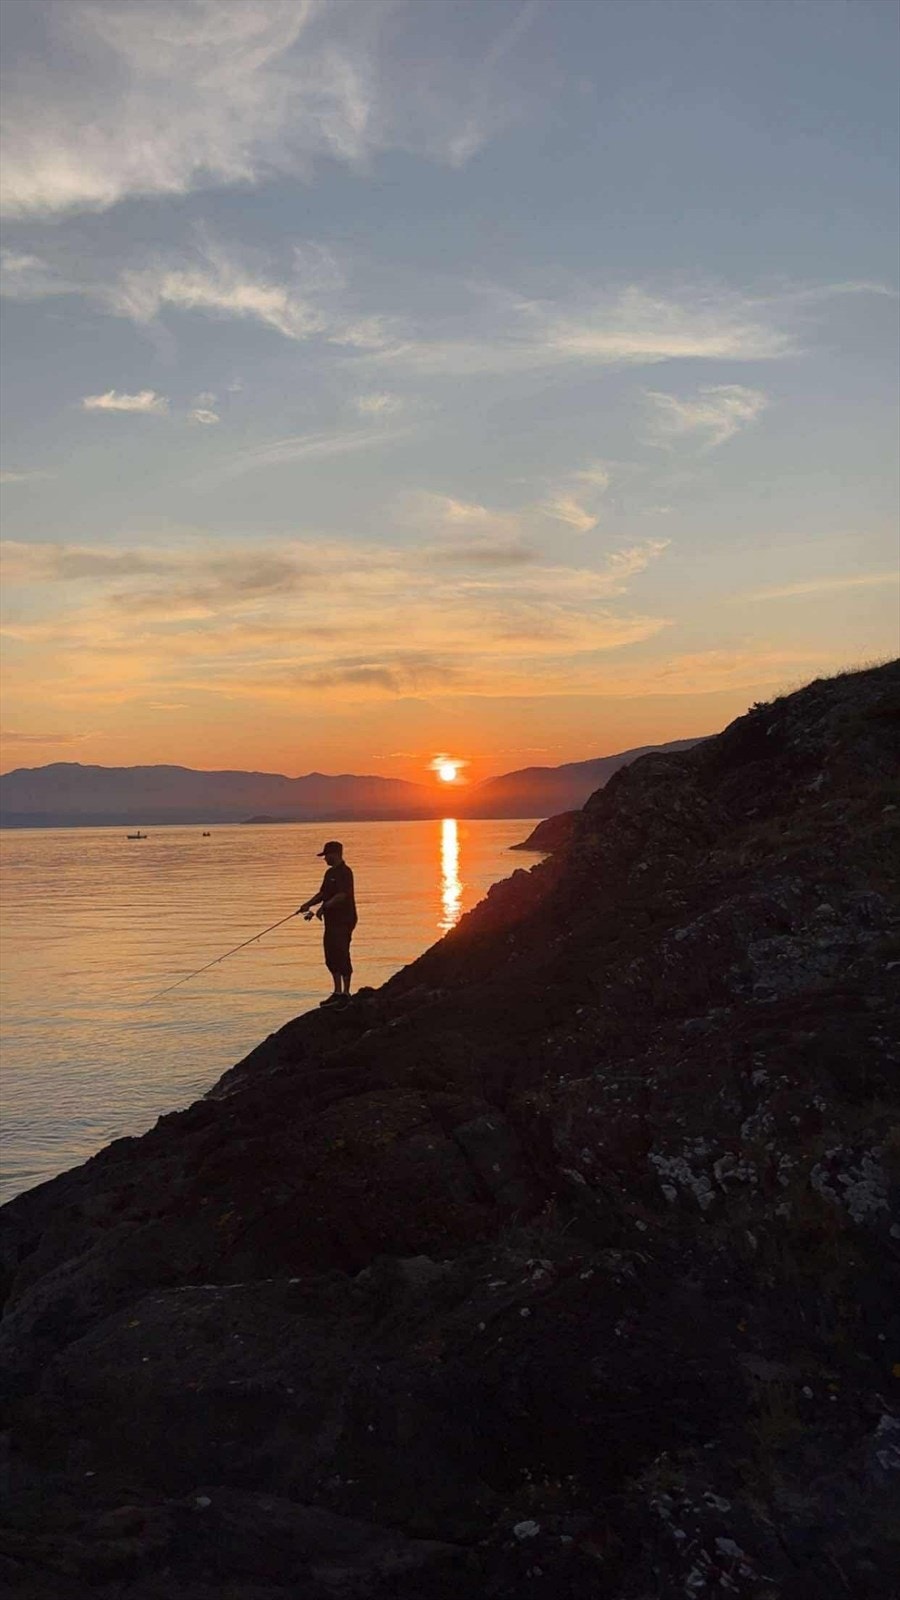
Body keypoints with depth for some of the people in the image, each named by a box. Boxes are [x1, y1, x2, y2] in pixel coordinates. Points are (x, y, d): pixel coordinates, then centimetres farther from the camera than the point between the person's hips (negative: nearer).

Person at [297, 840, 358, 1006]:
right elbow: (323, 893, 21)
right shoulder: (330, 873, 16)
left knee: (342, 956, -7)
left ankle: (345, 994, -2)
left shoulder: (345, 873, -13)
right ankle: (337, 993, 19)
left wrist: (323, 907, -24)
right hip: (332, 920, 10)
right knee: (331, 958, 12)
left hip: (344, 920, -10)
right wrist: (308, 904, 8)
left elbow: (342, 895, -22)